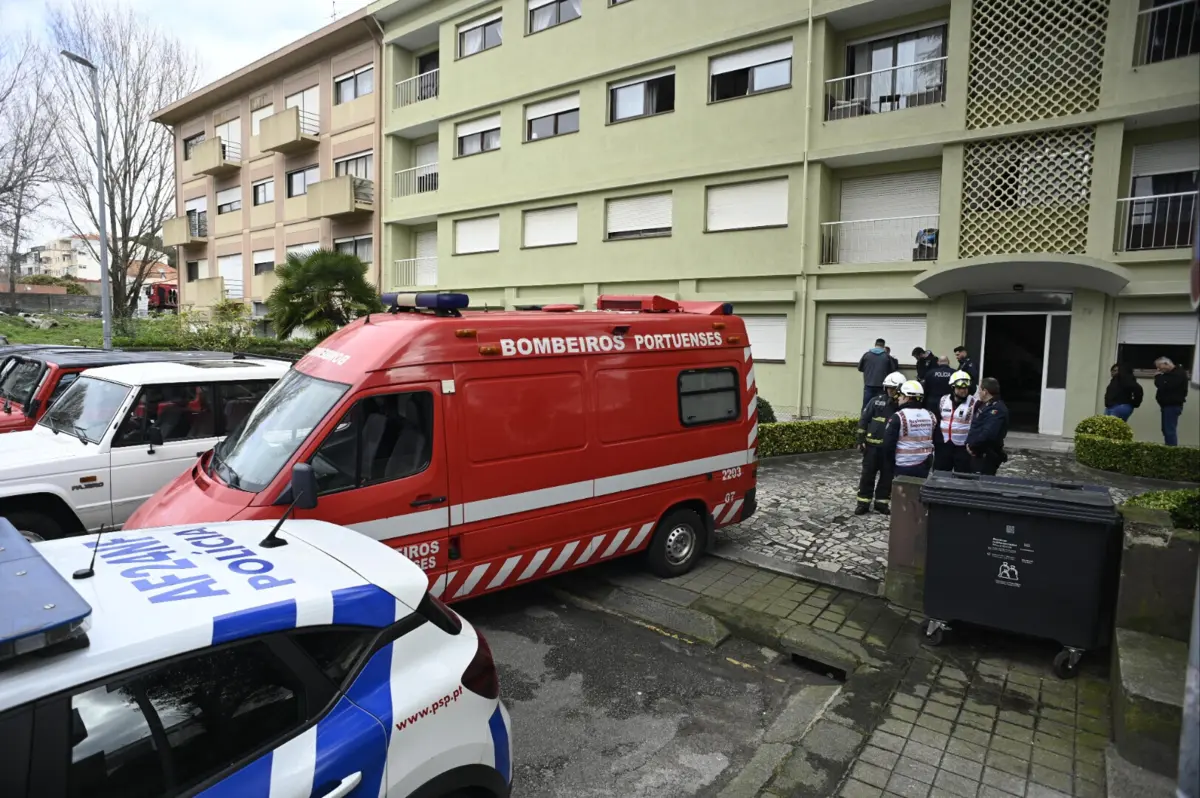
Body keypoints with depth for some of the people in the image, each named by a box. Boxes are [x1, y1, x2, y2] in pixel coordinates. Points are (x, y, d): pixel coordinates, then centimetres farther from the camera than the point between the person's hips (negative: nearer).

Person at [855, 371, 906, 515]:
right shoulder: (876, 401, -1)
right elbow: (863, 421, 1)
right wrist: (861, 440, -2)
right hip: (872, 444, 0)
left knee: (887, 475, 9)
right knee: (868, 474, 4)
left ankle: (882, 502, 22)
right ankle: (863, 503, 12)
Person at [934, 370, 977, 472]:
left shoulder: (974, 403, -7)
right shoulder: (943, 400, 7)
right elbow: (936, 423, 11)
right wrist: (935, 442, 10)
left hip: (963, 448, -4)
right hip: (943, 445, 4)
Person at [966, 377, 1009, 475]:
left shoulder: (997, 409, -20)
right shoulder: (984, 405, 14)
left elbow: (988, 434, -31)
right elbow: (975, 428, 19)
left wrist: (972, 446, -17)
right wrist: (969, 443, 2)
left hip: (987, 457, -10)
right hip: (978, 454, 10)